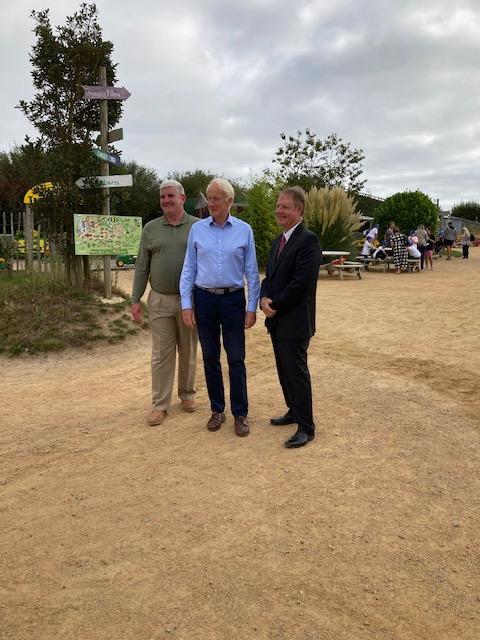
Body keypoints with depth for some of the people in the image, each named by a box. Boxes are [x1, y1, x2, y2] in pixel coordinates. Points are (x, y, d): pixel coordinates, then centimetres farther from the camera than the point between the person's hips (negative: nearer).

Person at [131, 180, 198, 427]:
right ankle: (160, 404, 12)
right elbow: (142, 266, 6)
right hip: (160, 300, 1)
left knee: (188, 351, 12)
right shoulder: (150, 228, 5)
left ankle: (187, 393, 30)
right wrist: (135, 299, 2)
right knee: (161, 355, 3)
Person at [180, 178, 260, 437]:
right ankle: (217, 410, 24)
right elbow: (188, 269, 3)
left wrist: (252, 307, -3)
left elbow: (252, 272, 1)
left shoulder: (244, 230, -1)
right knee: (210, 357, 9)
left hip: (233, 299, -1)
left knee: (236, 358, 2)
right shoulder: (197, 229, 2)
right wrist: (186, 304, -3)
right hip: (204, 299, 2)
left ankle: (240, 414, 14)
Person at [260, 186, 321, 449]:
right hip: (276, 319, 8)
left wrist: (275, 306, -13)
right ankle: (294, 411, 34)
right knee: (283, 369, 17)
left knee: (297, 371, -2)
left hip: (295, 319, -8)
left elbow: (301, 282, -21)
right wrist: (264, 299, -6)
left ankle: (306, 427, 10)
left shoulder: (308, 240, -14)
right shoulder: (278, 241, 14)